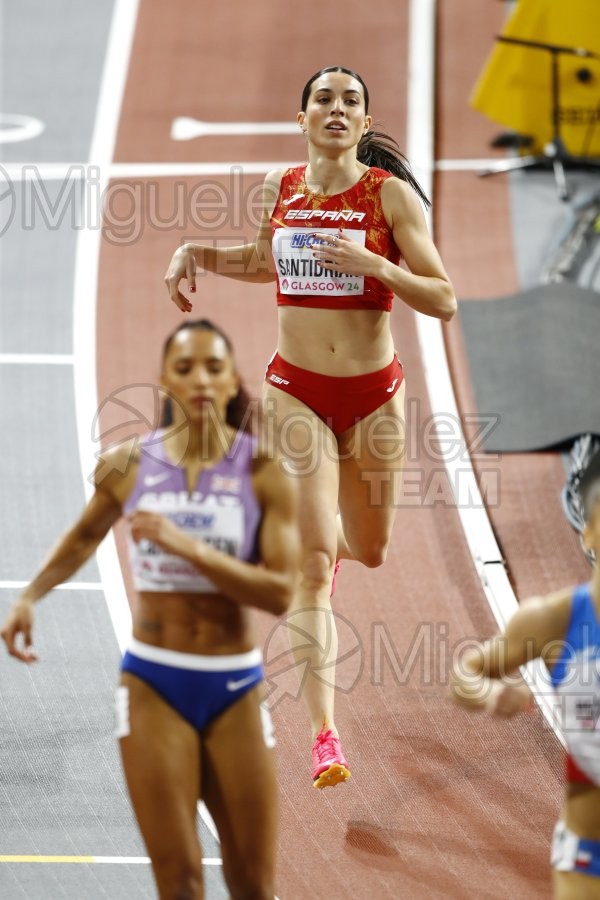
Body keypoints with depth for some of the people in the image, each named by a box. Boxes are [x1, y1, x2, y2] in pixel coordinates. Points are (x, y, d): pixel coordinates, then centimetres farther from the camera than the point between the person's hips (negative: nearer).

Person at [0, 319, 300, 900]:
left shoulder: (263, 474, -7)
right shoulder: (127, 467, -1)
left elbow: (280, 593, -17)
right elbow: (84, 536, 21)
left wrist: (187, 546, -24)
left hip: (234, 690, 0)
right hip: (153, 683, 0)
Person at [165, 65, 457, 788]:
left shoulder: (390, 193, -9)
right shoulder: (281, 187, 0)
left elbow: (443, 301, -11)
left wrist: (375, 265, -26)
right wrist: (194, 254, 7)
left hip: (373, 391, 0)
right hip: (296, 389, 0)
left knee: (368, 551, 17)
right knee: (314, 562, -12)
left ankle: (329, 539, 58)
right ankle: (324, 735, -14)